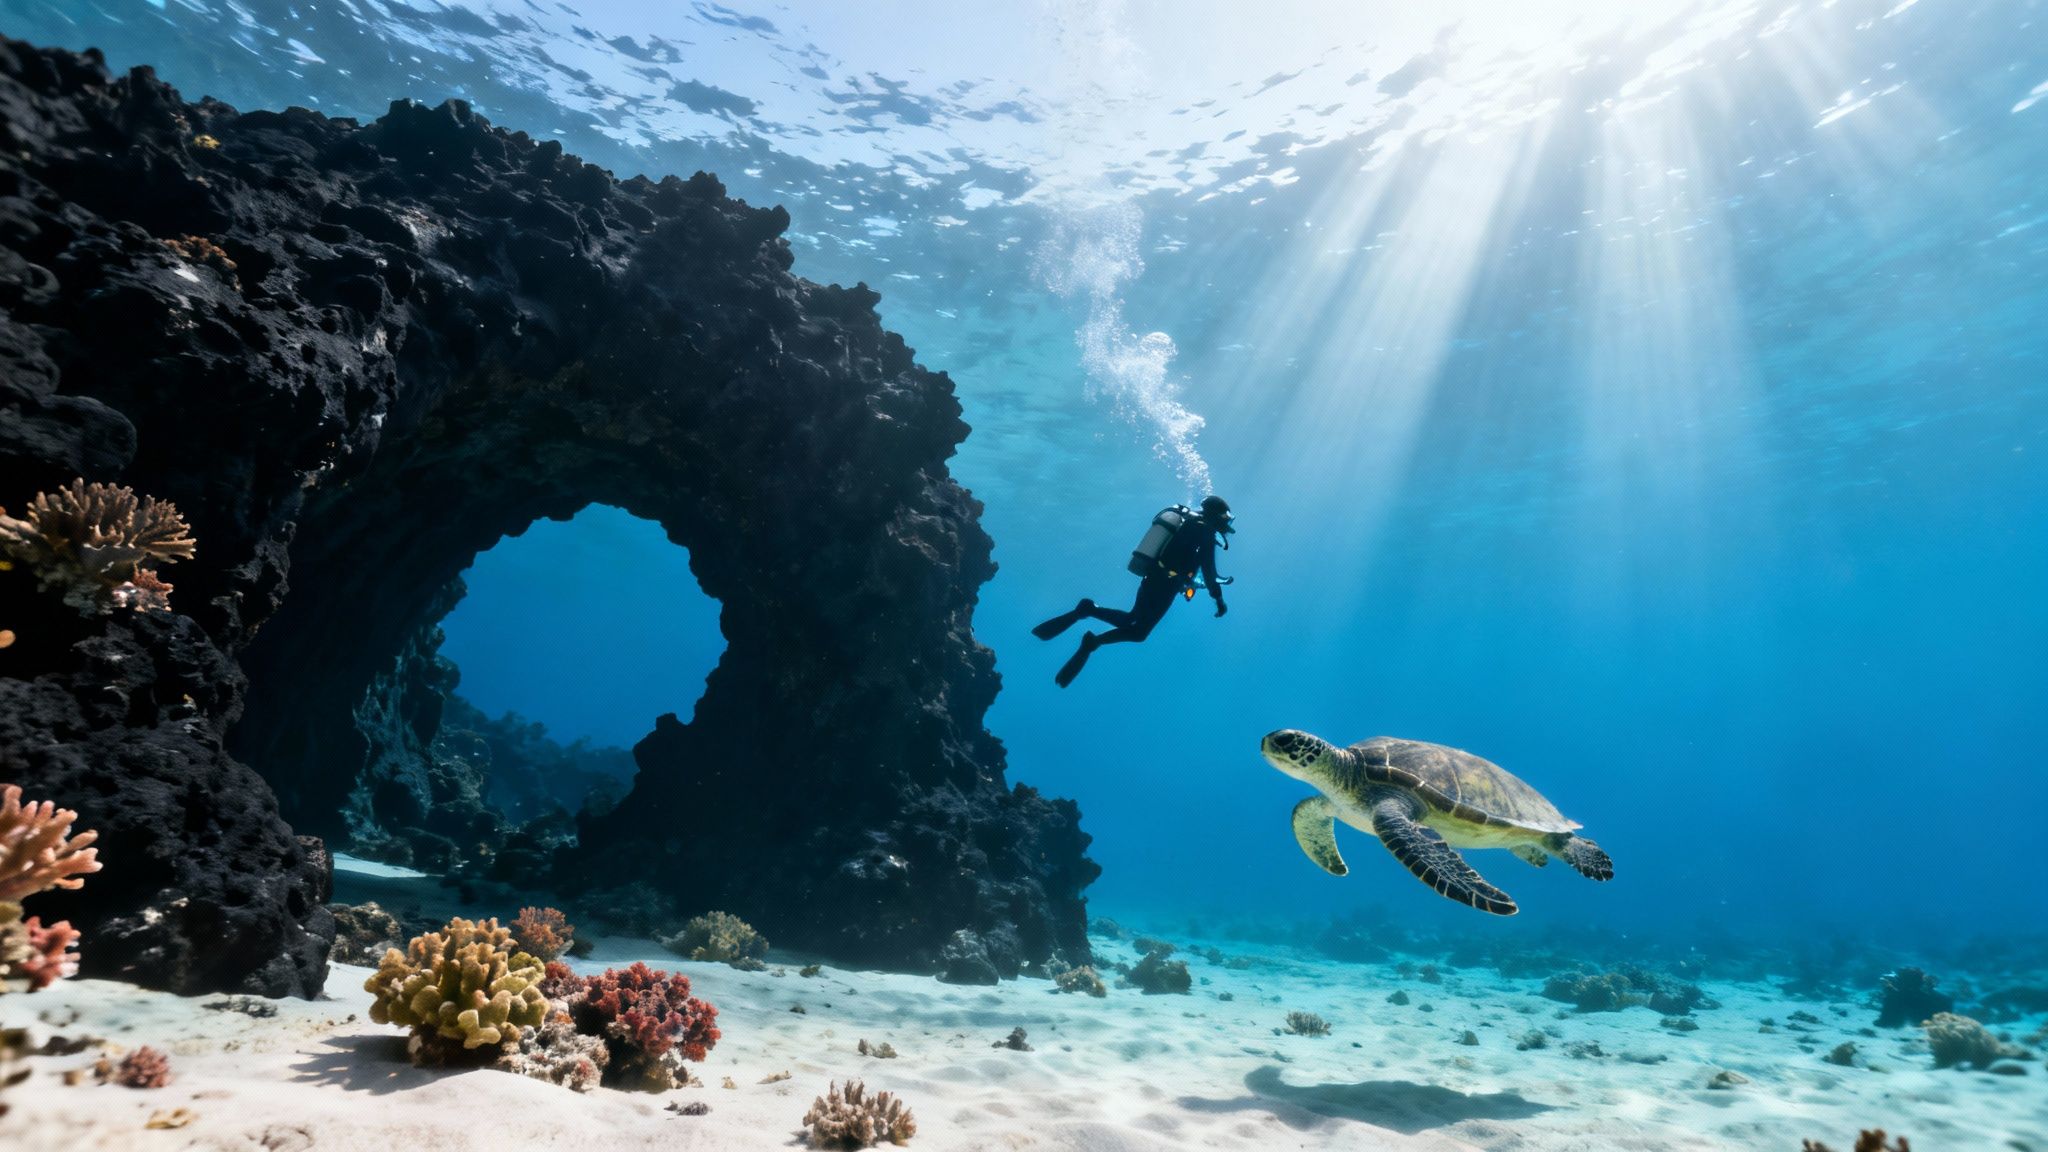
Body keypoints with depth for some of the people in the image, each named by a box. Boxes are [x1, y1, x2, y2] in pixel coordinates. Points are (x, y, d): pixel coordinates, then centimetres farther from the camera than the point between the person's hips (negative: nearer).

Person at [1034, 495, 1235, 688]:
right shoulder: (1206, 531, -8)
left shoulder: (1188, 524, 19)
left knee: (1130, 621, 17)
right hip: (1164, 584, -8)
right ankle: (1093, 642, -14)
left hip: (1152, 578, 8)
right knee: (1139, 632, -2)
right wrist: (1218, 597, -10)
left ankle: (1089, 610, 0)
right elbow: (1208, 569, -15)